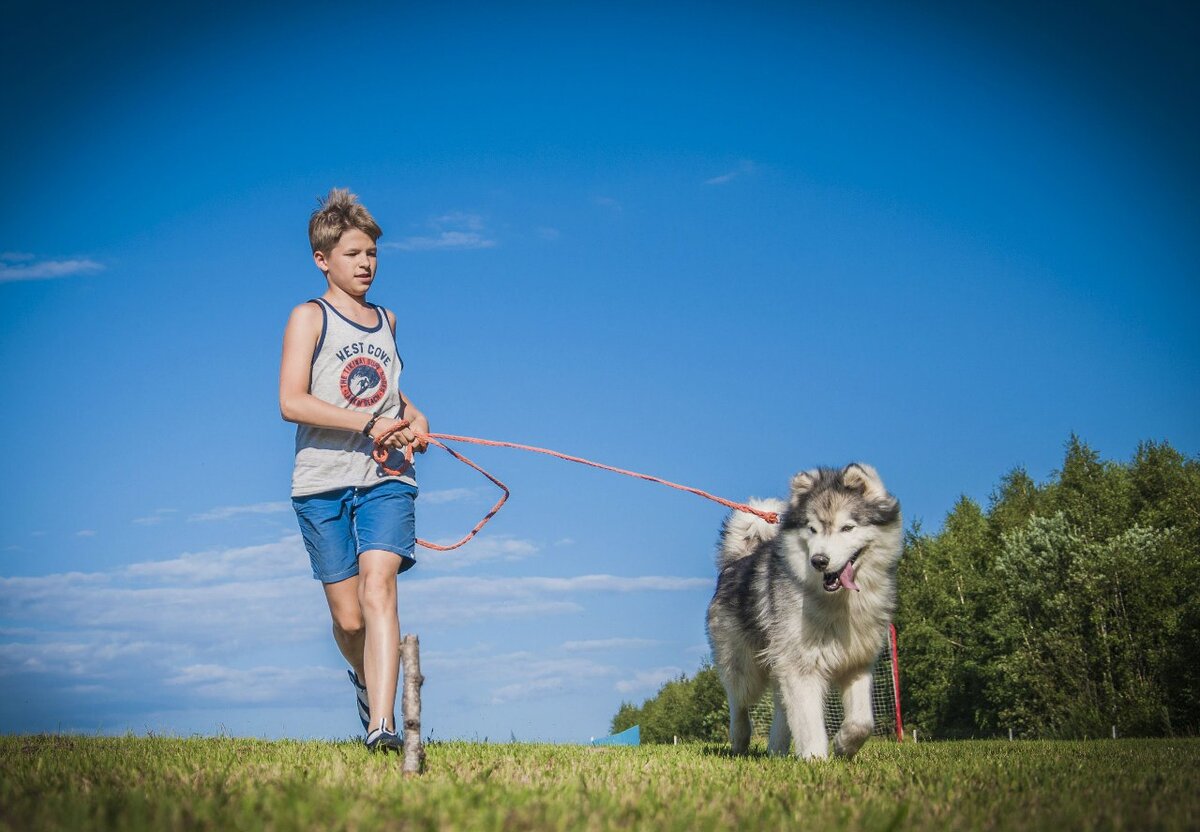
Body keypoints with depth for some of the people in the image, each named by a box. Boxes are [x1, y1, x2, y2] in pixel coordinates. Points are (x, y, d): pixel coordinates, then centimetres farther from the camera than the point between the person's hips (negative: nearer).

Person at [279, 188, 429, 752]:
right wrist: (369, 422, -18)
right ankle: (366, 678, 35)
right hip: (323, 481, -2)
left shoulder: (386, 320, 18)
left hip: (387, 477, 2)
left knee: (378, 587, -18)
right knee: (347, 615, 2)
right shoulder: (309, 317, 2)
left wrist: (414, 416, 13)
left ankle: (381, 724, -25)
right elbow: (291, 402, -11)